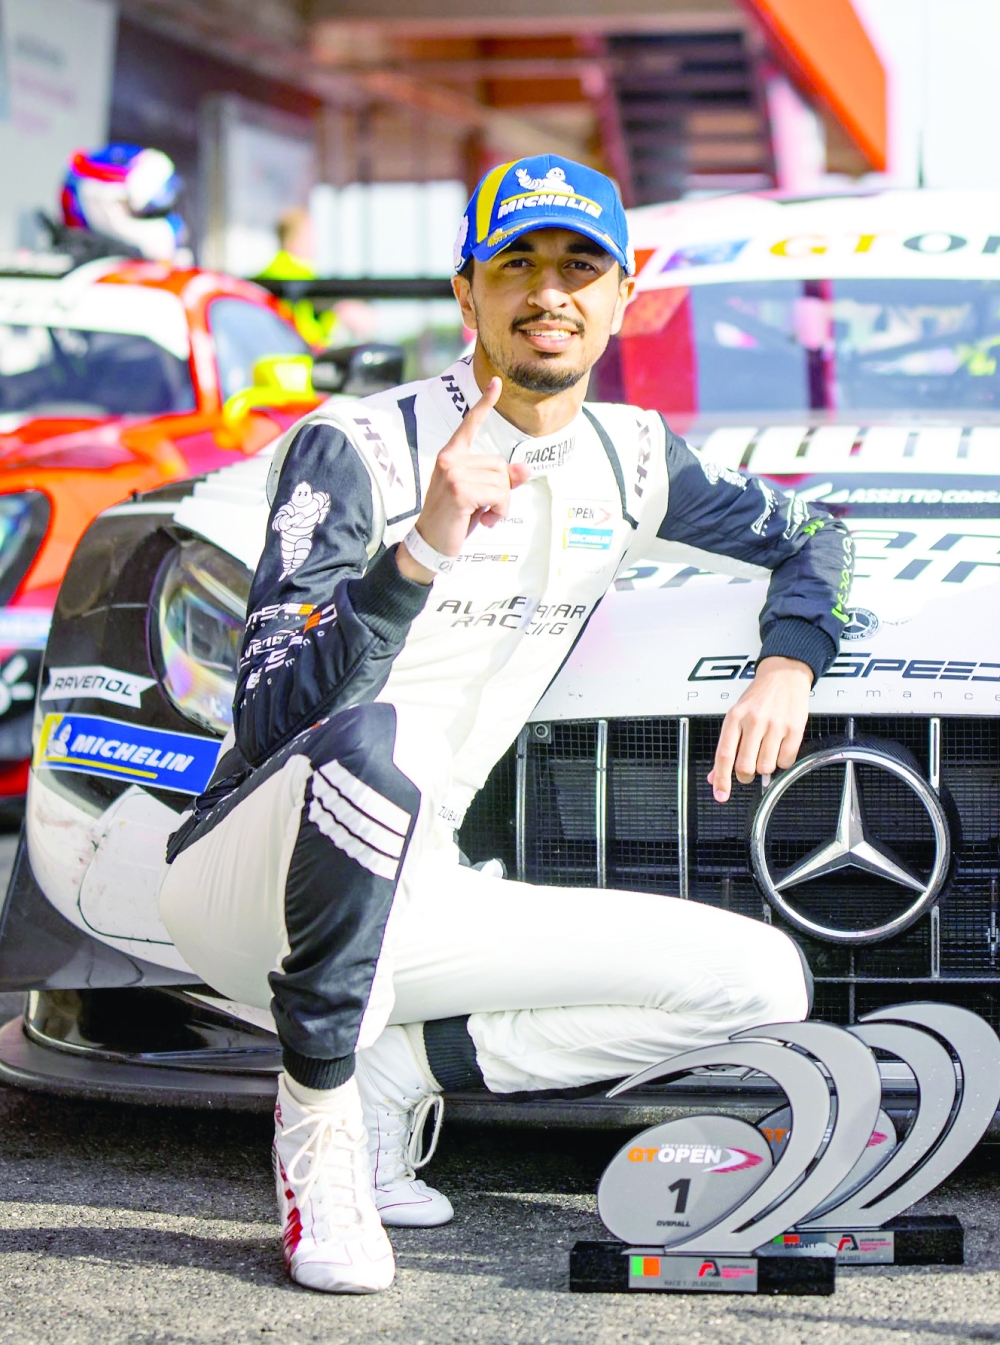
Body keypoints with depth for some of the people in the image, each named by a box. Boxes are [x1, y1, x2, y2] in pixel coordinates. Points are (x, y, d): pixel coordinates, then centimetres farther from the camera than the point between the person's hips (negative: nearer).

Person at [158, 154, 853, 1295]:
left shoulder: (630, 461, 5)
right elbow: (274, 717, -26)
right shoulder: (357, 449, -15)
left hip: (408, 900, 6)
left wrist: (788, 665, 2)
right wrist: (422, 552, -40)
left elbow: (809, 538, 23)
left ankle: (396, 1076, -1)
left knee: (763, 979, -3)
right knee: (376, 742, -40)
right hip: (241, 889, -6)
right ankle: (317, 1124, -21)